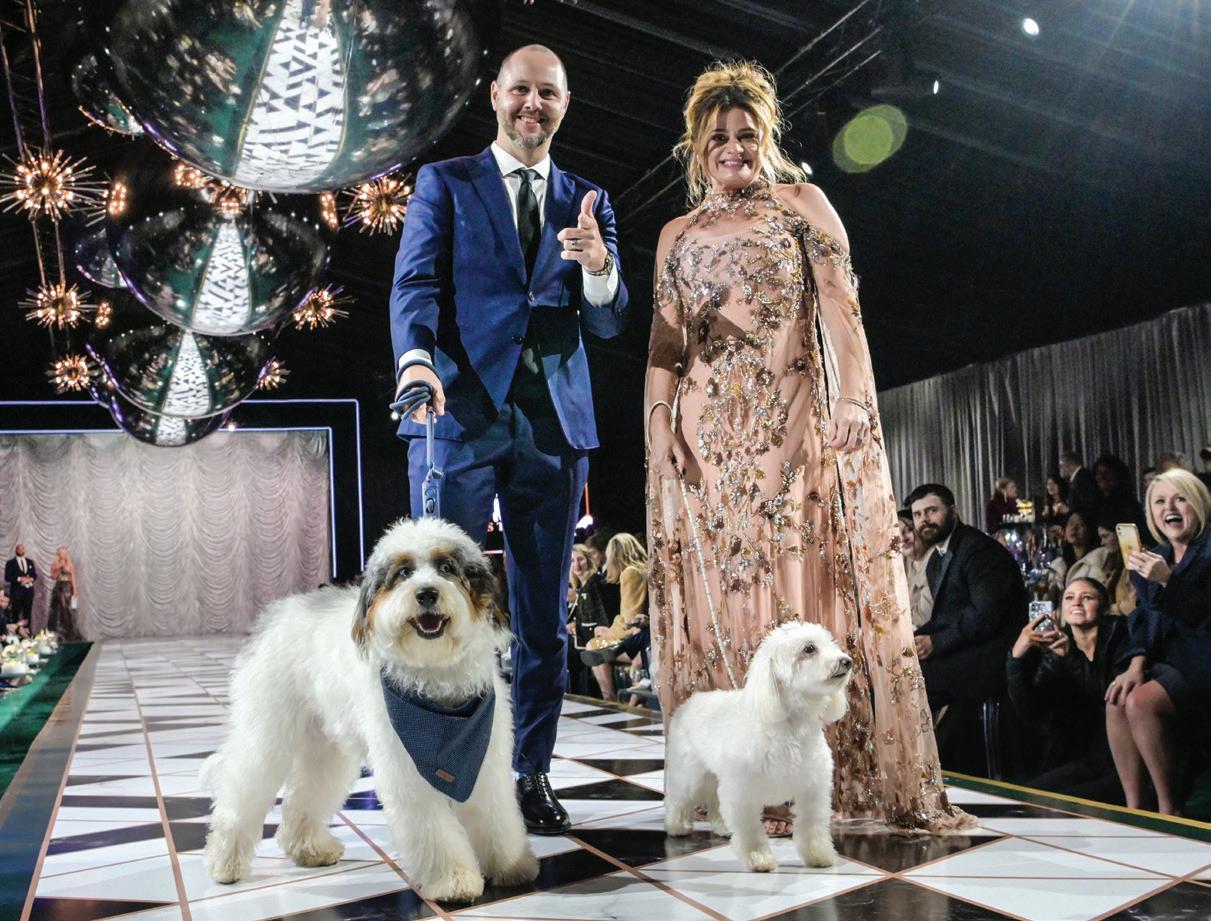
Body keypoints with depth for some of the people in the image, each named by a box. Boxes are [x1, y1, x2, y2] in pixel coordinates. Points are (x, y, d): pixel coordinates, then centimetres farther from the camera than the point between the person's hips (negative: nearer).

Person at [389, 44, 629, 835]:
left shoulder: (588, 202, 18)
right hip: (460, 413, -2)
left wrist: (597, 264, -12)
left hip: (555, 423, 3)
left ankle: (533, 774, 17)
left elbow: (610, 322, 10)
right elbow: (415, 283, -2)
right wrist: (416, 359, -22)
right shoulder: (445, 183, 11)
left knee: (546, 613, 6)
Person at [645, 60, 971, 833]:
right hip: (706, 433, 3)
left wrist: (855, 396, -14)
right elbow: (665, 341, 13)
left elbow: (841, 306, -1)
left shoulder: (802, 204, 11)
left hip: (795, 422, -2)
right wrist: (660, 422, 1)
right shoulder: (679, 236, 19)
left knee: (809, 583, -6)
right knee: (719, 589, 0)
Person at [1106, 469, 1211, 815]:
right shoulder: (1154, 558, 14)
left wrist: (1169, 581, -27)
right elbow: (1143, 619, 9)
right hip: (1170, 661, 6)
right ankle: (1134, 810, -15)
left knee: (1141, 702, -28)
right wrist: (1137, 665, -6)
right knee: (1116, 702, -20)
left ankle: (1170, 810, -14)